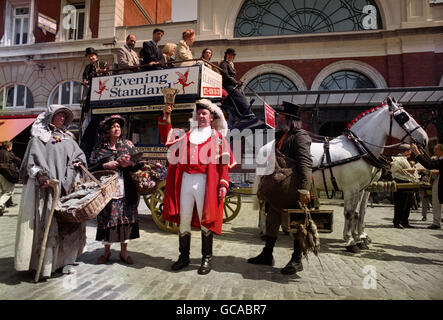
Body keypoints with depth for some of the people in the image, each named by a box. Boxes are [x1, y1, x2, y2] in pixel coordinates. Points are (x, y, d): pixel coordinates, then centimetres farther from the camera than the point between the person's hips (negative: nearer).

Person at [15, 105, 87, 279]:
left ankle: (68, 260, 9)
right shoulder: (39, 137, 7)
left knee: (69, 221, 0)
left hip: (67, 186, 4)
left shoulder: (68, 138, 21)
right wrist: (41, 176, -18)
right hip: (46, 186, -4)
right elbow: (32, 160, -2)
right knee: (47, 222, -7)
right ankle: (46, 264, -1)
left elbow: (80, 155, 22)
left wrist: (78, 163, 0)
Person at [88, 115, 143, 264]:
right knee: (107, 219, 3)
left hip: (125, 189, 1)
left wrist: (130, 163, -10)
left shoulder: (128, 144, 10)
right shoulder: (99, 147, 8)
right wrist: (106, 165, -10)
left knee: (126, 219, 3)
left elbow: (139, 164, 9)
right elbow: (91, 167, 5)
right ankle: (106, 251, 23)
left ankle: (124, 252, 19)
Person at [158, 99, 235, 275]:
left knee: (205, 220, 2)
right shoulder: (187, 135, 20)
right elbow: (168, 139, 12)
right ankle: (184, 256, 23)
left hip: (205, 182, -3)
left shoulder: (217, 137, 8)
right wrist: (166, 117, 5)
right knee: (184, 219, 9)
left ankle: (207, 258, 16)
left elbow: (224, 162, 1)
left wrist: (223, 184, -10)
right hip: (185, 180, 4)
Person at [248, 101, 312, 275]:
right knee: (272, 219, 14)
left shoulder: (300, 136, -12)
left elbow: (305, 163, -23)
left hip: (294, 190, -9)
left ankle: (297, 260, 20)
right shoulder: (280, 137, 15)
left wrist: (304, 189, -30)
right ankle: (267, 255, 29)